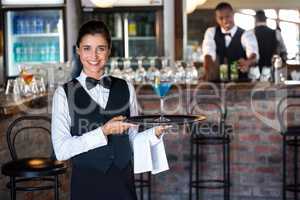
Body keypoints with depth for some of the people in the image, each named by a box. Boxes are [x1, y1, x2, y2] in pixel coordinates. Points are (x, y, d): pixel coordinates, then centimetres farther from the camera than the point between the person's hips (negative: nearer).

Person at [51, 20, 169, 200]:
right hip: (86, 183, -2)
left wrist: (155, 133, -11)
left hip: (123, 182, 3)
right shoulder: (64, 93, -6)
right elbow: (61, 150, -13)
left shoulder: (126, 89, 3)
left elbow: (131, 141, 6)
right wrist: (103, 132, -20)